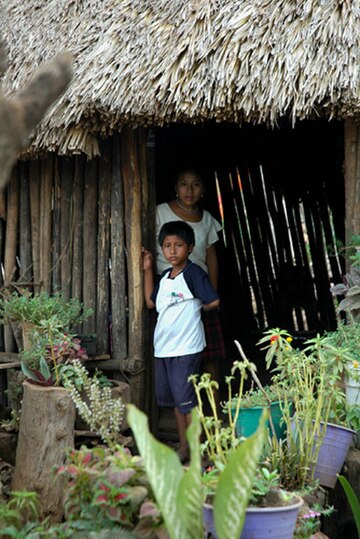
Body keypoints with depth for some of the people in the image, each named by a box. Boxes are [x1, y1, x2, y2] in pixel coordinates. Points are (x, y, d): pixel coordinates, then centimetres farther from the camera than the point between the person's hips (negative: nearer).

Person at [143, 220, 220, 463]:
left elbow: (213, 301, -17)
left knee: (187, 401, -5)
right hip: (163, 348, 8)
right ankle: (184, 447, 26)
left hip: (186, 349, -8)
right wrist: (148, 270, 18)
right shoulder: (165, 277, 12)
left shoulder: (194, 273, -11)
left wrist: (195, 308, 1)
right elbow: (151, 302, 21)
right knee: (175, 400, 15)